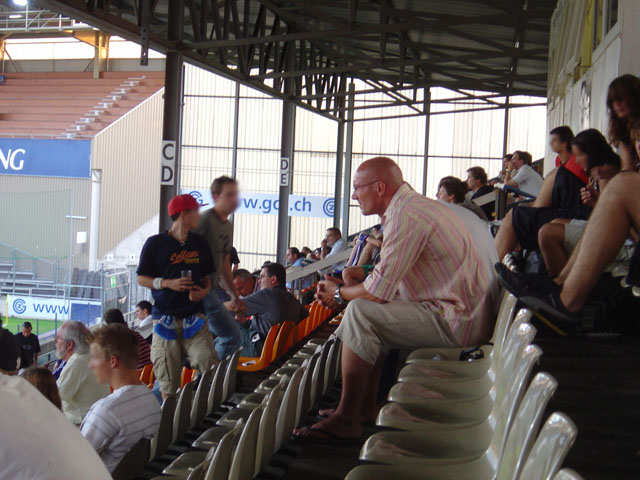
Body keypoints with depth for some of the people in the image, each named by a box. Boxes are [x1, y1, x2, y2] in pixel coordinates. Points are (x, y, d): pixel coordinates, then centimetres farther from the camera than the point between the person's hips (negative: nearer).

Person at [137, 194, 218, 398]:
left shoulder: (200, 243, 12)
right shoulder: (155, 243, -1)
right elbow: (141, 279, 3)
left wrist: (204, 291, -2)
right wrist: (168, 283, -13)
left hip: (194, 318, 3)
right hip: (166, 318, -3)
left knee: (210, 367, -12)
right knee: (168, 384, 0)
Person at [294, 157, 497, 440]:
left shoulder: (406, 216, -18)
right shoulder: (415, 206, 16)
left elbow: (379, 290, -20)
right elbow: (387, 282, 21)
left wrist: (338, 294, -1)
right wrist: (346, 289, 8)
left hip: (455, 320, -11)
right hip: (467, 313, 11)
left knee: (361, 313, -18)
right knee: (373, 310, 20)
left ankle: (346, 420, -12)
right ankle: (366, 408, 19)